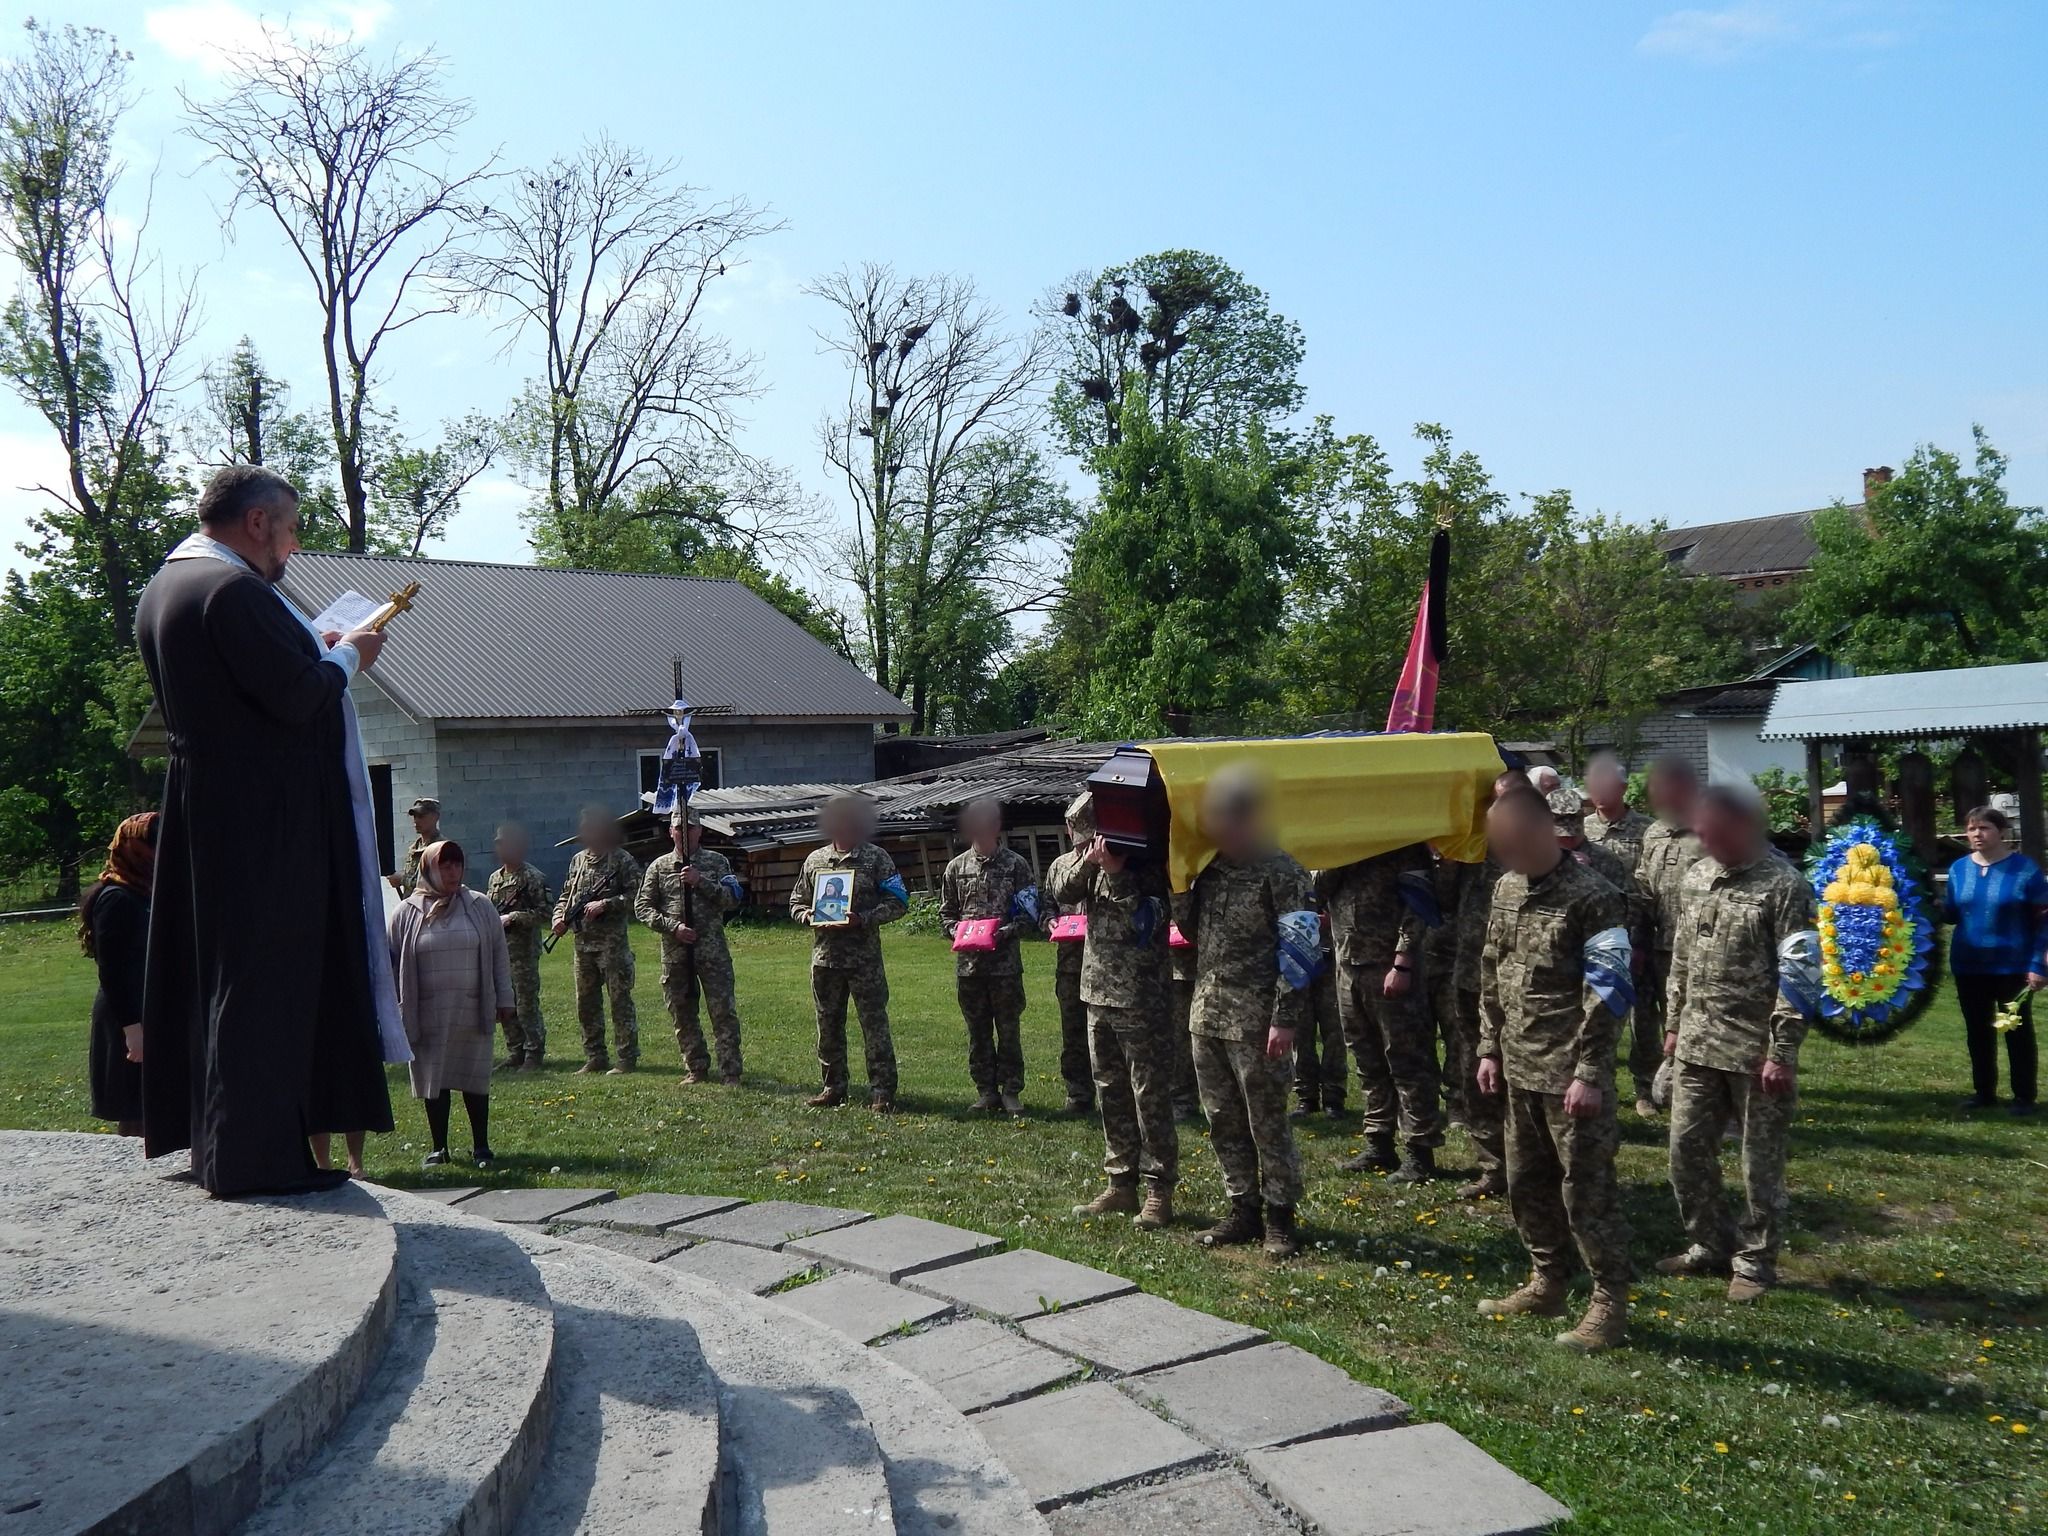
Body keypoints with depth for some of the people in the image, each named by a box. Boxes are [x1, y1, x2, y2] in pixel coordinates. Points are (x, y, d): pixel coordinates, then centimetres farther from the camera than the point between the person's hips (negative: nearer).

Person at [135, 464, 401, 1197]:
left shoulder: (163, 587, 13)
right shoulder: (233, 589, -18)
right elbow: (296, 697, -21)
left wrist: (317, 653, 14)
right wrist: (346, 656, -4)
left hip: (202, 812, 10)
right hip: (264, 817, -10)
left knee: (216, 974, 16)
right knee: (265, 979, -4)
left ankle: (214, 1139, 26)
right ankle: (255, 1155, 1)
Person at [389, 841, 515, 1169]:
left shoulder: (480, 907, 3)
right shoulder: (407, 913, 0)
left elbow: (499, 954, 6)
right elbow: (393, 962, 4)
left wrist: (504, 999, 4)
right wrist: (396, 1011, 2)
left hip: (472, 1013, 0)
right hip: (428, 1016, 0)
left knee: (475, 1079, 5)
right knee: (433, 1080, 6)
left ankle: (481, 1146, 16)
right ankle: (438, 1147, 19)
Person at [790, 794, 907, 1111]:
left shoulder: (876, 858, -1)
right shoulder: (815, 859, 11)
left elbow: (898, 902, -4)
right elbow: (796, 902, 18)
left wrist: (864, 919, -17)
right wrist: (808, 916, -4)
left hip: (864, 957, -4)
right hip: (825, 955, 4)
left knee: (875, 1023, -4)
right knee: (828, 1025, 11)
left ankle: (882, 1092, 2)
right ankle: (833, 1088, 22)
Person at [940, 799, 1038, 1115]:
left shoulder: (1015, 864, 0)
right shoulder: (956, 866, 8)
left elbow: (1028, 910, -2)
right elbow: (946, 911, 13)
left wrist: (1005, 932, -16)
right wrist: (955, 930, -6)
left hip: (1005, 961, -3)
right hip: (967, 961, 3)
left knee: (1009, 1029, 3)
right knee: (977, 1030, 9)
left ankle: (1011, 1090, 12)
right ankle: (985, 1091, 18)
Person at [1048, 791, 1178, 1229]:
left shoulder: (1146, 866, -9)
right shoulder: (1093, 861, 10)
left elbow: (1142, 924, -17)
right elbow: (1062, 893, 0)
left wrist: (1115, 873, -21)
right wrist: (1087, 862, -15)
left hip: (1140, 1000, -7)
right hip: (1098, 995, 7)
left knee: (1151, 1096, -1)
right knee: (1111, 1094, 13)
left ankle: (1159, 1190, 6)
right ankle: (1120, 1185, 23)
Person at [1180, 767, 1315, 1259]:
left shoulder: (1280, 872, -11)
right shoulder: (1208, 869, 11)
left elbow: (1301, 950, -14)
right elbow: (1192, 932, 22)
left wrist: (1285, 1020, -18)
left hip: (1255, 1022, -7)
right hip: (1207, 1015, 7)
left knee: (1268, 1123, 2)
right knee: (1223, 1122, 13)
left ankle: (1280, 1219, 14)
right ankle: (1243, 1211, 25)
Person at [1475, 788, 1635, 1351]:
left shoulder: (1593, 899, -15)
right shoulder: (1507, 889, 8)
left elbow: (1609, 992, -16)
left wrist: (1589, 1073, -17)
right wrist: (1490, 1049, 13)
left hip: (1571, 1074, -7)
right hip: (1519, 1070, 8)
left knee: (1586, 1189, 1)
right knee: (1527, 1183, 16)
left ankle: (1610, 1302, 14)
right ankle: (1547, 1284, 31)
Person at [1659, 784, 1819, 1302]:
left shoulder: (1785, 886, -12)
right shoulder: (1695, 878, 8)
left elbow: (1798, 977, -13)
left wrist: (1782, 1052, -15)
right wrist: (1673, 1025, 16)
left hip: (1756, 1050, -6)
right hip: (1697, 1045, 6)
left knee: (1760, 1162, 6)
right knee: (1687, 1150, 11)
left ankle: (1755, 1262, 22)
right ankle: (1710, 1245, 29)